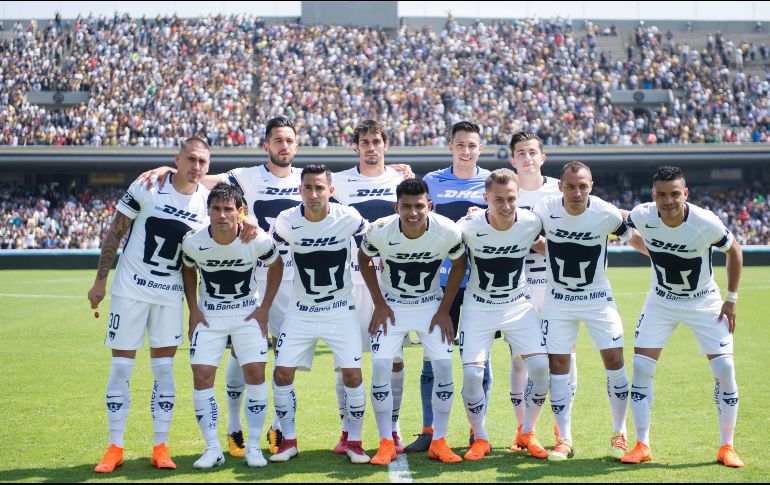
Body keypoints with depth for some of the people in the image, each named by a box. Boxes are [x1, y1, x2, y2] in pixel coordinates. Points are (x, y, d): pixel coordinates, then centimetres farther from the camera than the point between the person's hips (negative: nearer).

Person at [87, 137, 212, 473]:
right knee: (121, 367, 1)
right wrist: (100, 280, -6)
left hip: (171, 294, 2)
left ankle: (161, 446, 11)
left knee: (164, 369, 3)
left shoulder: (207, 202, -2)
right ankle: (115, 447, 9)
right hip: (131, 288, -2)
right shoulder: (147, 187, -11)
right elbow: (115, 232, -5)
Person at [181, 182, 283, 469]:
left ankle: (253, 446, 3)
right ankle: (212, 448, 2)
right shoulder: (193, 242, -16)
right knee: (202, 376, -9)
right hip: (208, 314, 1)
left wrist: (264, 308, -2)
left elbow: (276, 266, 1)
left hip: (247, 313, -1)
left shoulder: (258, 241, -19)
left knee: (255, 373, -10)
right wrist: (193, 310, 0)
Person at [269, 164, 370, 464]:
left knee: (352, 375, -8)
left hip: (341, 312, -1)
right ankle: (289, 441, 12)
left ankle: (354, 441, 10)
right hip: (301, 313, 2)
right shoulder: (287, 221, -11)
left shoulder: (348, 218, -14)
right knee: (282, 373, -4)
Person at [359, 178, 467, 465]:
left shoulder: (447, 231, -22)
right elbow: (364, 260, -1)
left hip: (431, 305, 1)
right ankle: (386, 443, -2)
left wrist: (444, 309, -5)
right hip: (391, 305, 0)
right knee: (380, 366, -13)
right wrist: (379, 303, -5)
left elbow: (459, 264, -2)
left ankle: (438, 442, 2)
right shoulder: (380, 231, -23)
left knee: (444, 366, -11)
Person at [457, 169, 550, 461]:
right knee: (472, 373, -16)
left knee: (542, 367, -12)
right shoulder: (469, 227, -20)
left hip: (518, 305, 2)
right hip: (478, 307, -2)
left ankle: (527, 433, 10)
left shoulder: (531, 223, -14)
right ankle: (480, 439, 7)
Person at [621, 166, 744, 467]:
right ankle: (642, 446, 4)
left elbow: (734, 251, -7)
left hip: (704, 302, -2)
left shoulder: (706, 223, -26)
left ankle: (726, 447, 6)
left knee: (724, 369, -9)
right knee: (641, 367, -7)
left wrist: (731, 299, -5)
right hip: (661, 302, 2)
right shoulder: (642, 217, -21)